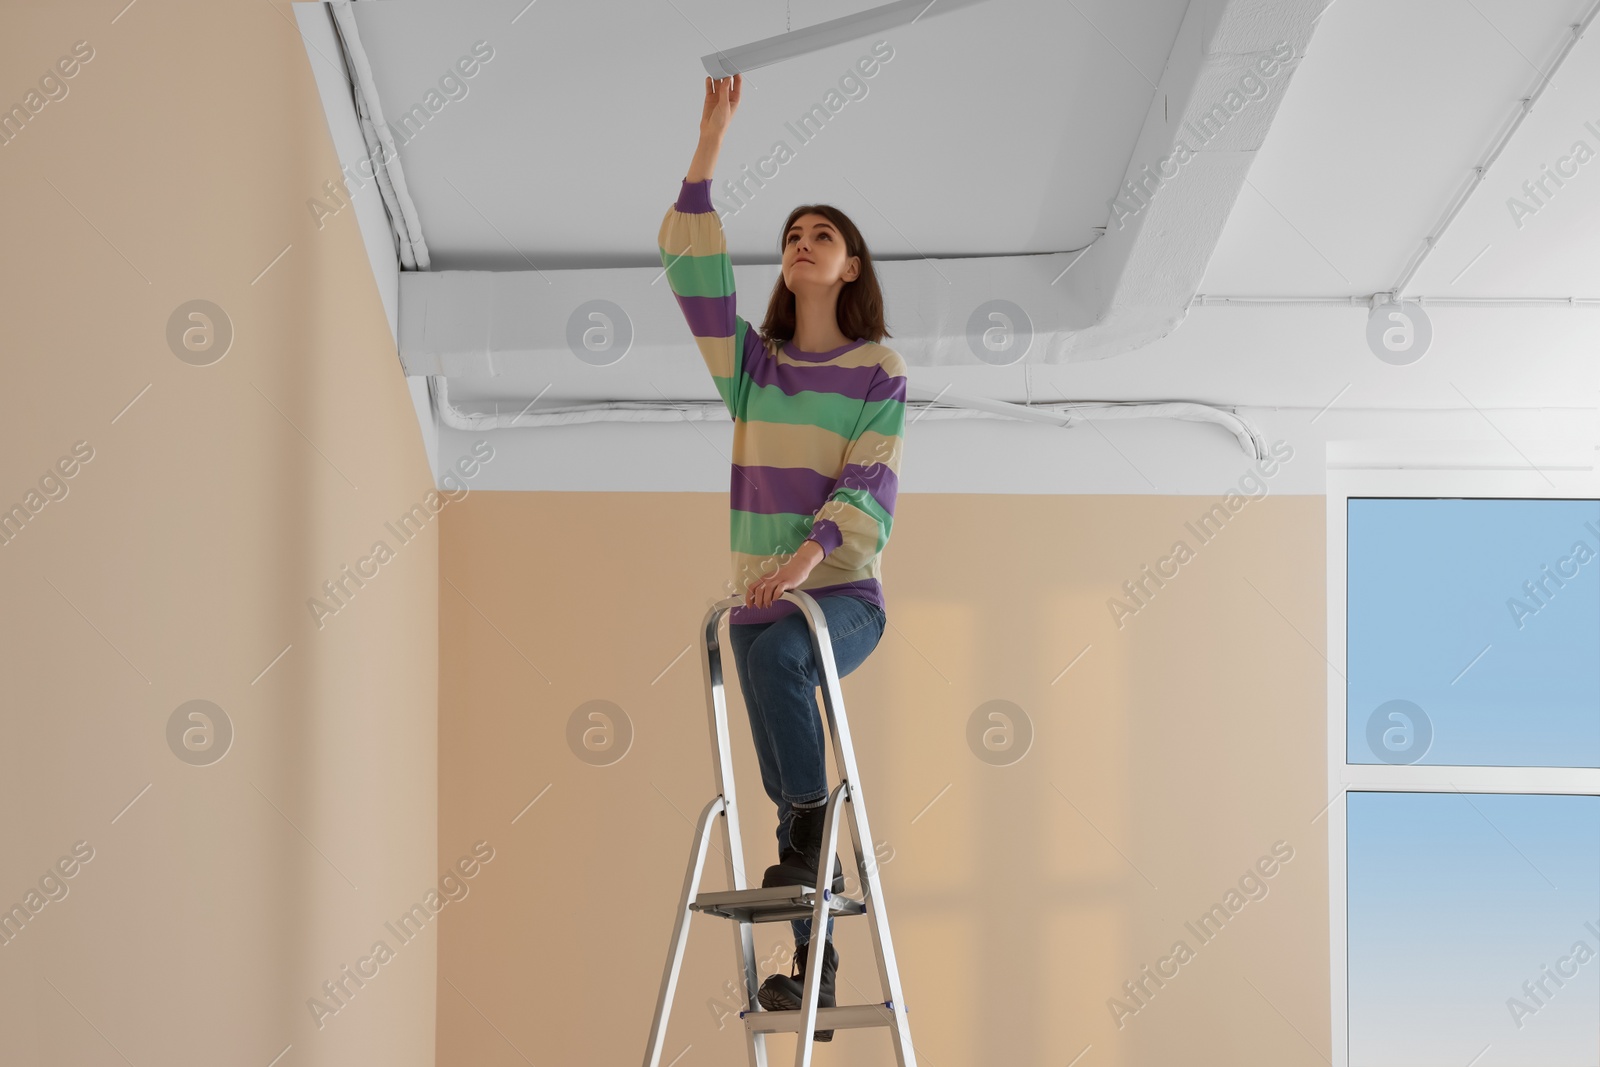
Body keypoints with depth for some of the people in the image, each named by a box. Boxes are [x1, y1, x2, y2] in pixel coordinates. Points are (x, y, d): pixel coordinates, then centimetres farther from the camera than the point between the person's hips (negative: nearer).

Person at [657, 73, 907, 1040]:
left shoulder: (879, 369, 1)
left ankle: (811, 833, -22)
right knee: (788, 780, 4)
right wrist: (710, 146, -7)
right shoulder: (752, 365, 11)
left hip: (846, 594, -4)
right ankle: (815, 968, 14)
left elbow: (873, 484, -11)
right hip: (760, 598, 4)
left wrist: (812, 552, -28)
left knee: (778, 653, -36)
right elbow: (693, 269, -1)